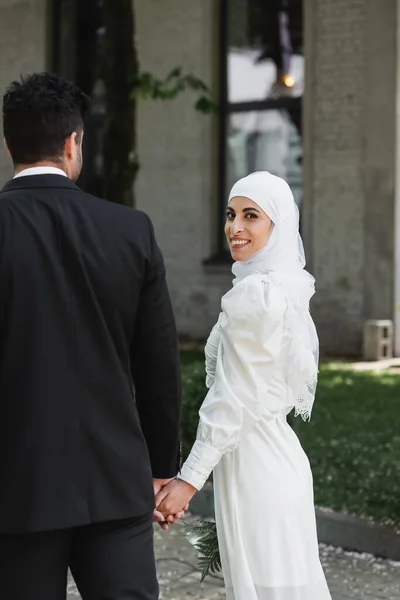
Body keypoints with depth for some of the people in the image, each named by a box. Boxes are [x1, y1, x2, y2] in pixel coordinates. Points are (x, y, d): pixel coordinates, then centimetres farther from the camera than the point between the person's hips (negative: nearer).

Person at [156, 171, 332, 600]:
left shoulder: (255, 294, -18)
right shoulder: (285, 288, 11)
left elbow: (233, 399, -18)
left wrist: (189, 478, -15)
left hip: (254, 464, -10)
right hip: (277, 453, 10)